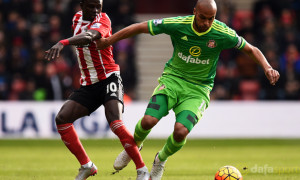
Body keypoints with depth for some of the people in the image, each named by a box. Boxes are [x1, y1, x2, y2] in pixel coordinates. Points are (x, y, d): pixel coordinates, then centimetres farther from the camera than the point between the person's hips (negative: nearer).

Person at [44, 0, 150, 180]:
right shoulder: (77, 18, 9)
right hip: (87, 85, 7)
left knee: (115, 122, -25)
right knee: (62, 119, -8)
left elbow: (89, 36, -34)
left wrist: (63, 43, -50)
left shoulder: (103, 20, -12)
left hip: (109, 79, -7)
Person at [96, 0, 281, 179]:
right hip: (173, 78, 0)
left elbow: (251, 50, 0)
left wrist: (268, 68, -17)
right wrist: (108, 41, -1)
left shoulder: (223, 34, -14)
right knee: (149, 120, -24)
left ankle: (161, 160, 11)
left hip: (199, 89, 0)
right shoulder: (177, 25, -15)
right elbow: (140, 27, -5)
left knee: (181, 131, -24)